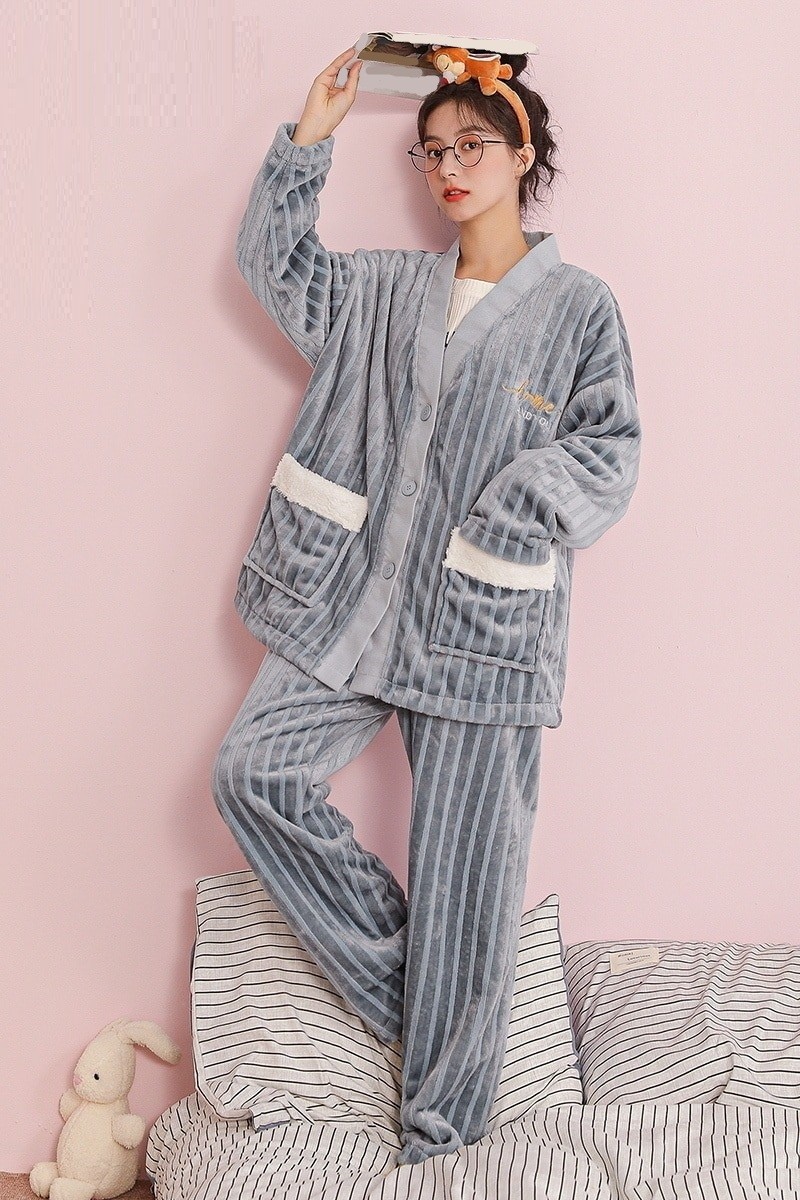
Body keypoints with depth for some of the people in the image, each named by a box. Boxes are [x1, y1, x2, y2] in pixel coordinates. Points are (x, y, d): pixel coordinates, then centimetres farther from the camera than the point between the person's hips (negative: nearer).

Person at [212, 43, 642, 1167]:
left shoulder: (577, 304, 0)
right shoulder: (388, 289, 14)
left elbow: (609, 452, -5)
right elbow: (276, 264, 12)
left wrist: (508, 514, -19)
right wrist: (308, 141, 3)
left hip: (481, 621, -5)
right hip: (353, 600, 5)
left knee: (465, 869, 0)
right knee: (255, 774, -3)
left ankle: (442, 1125, 15)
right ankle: (402, 975, 14)